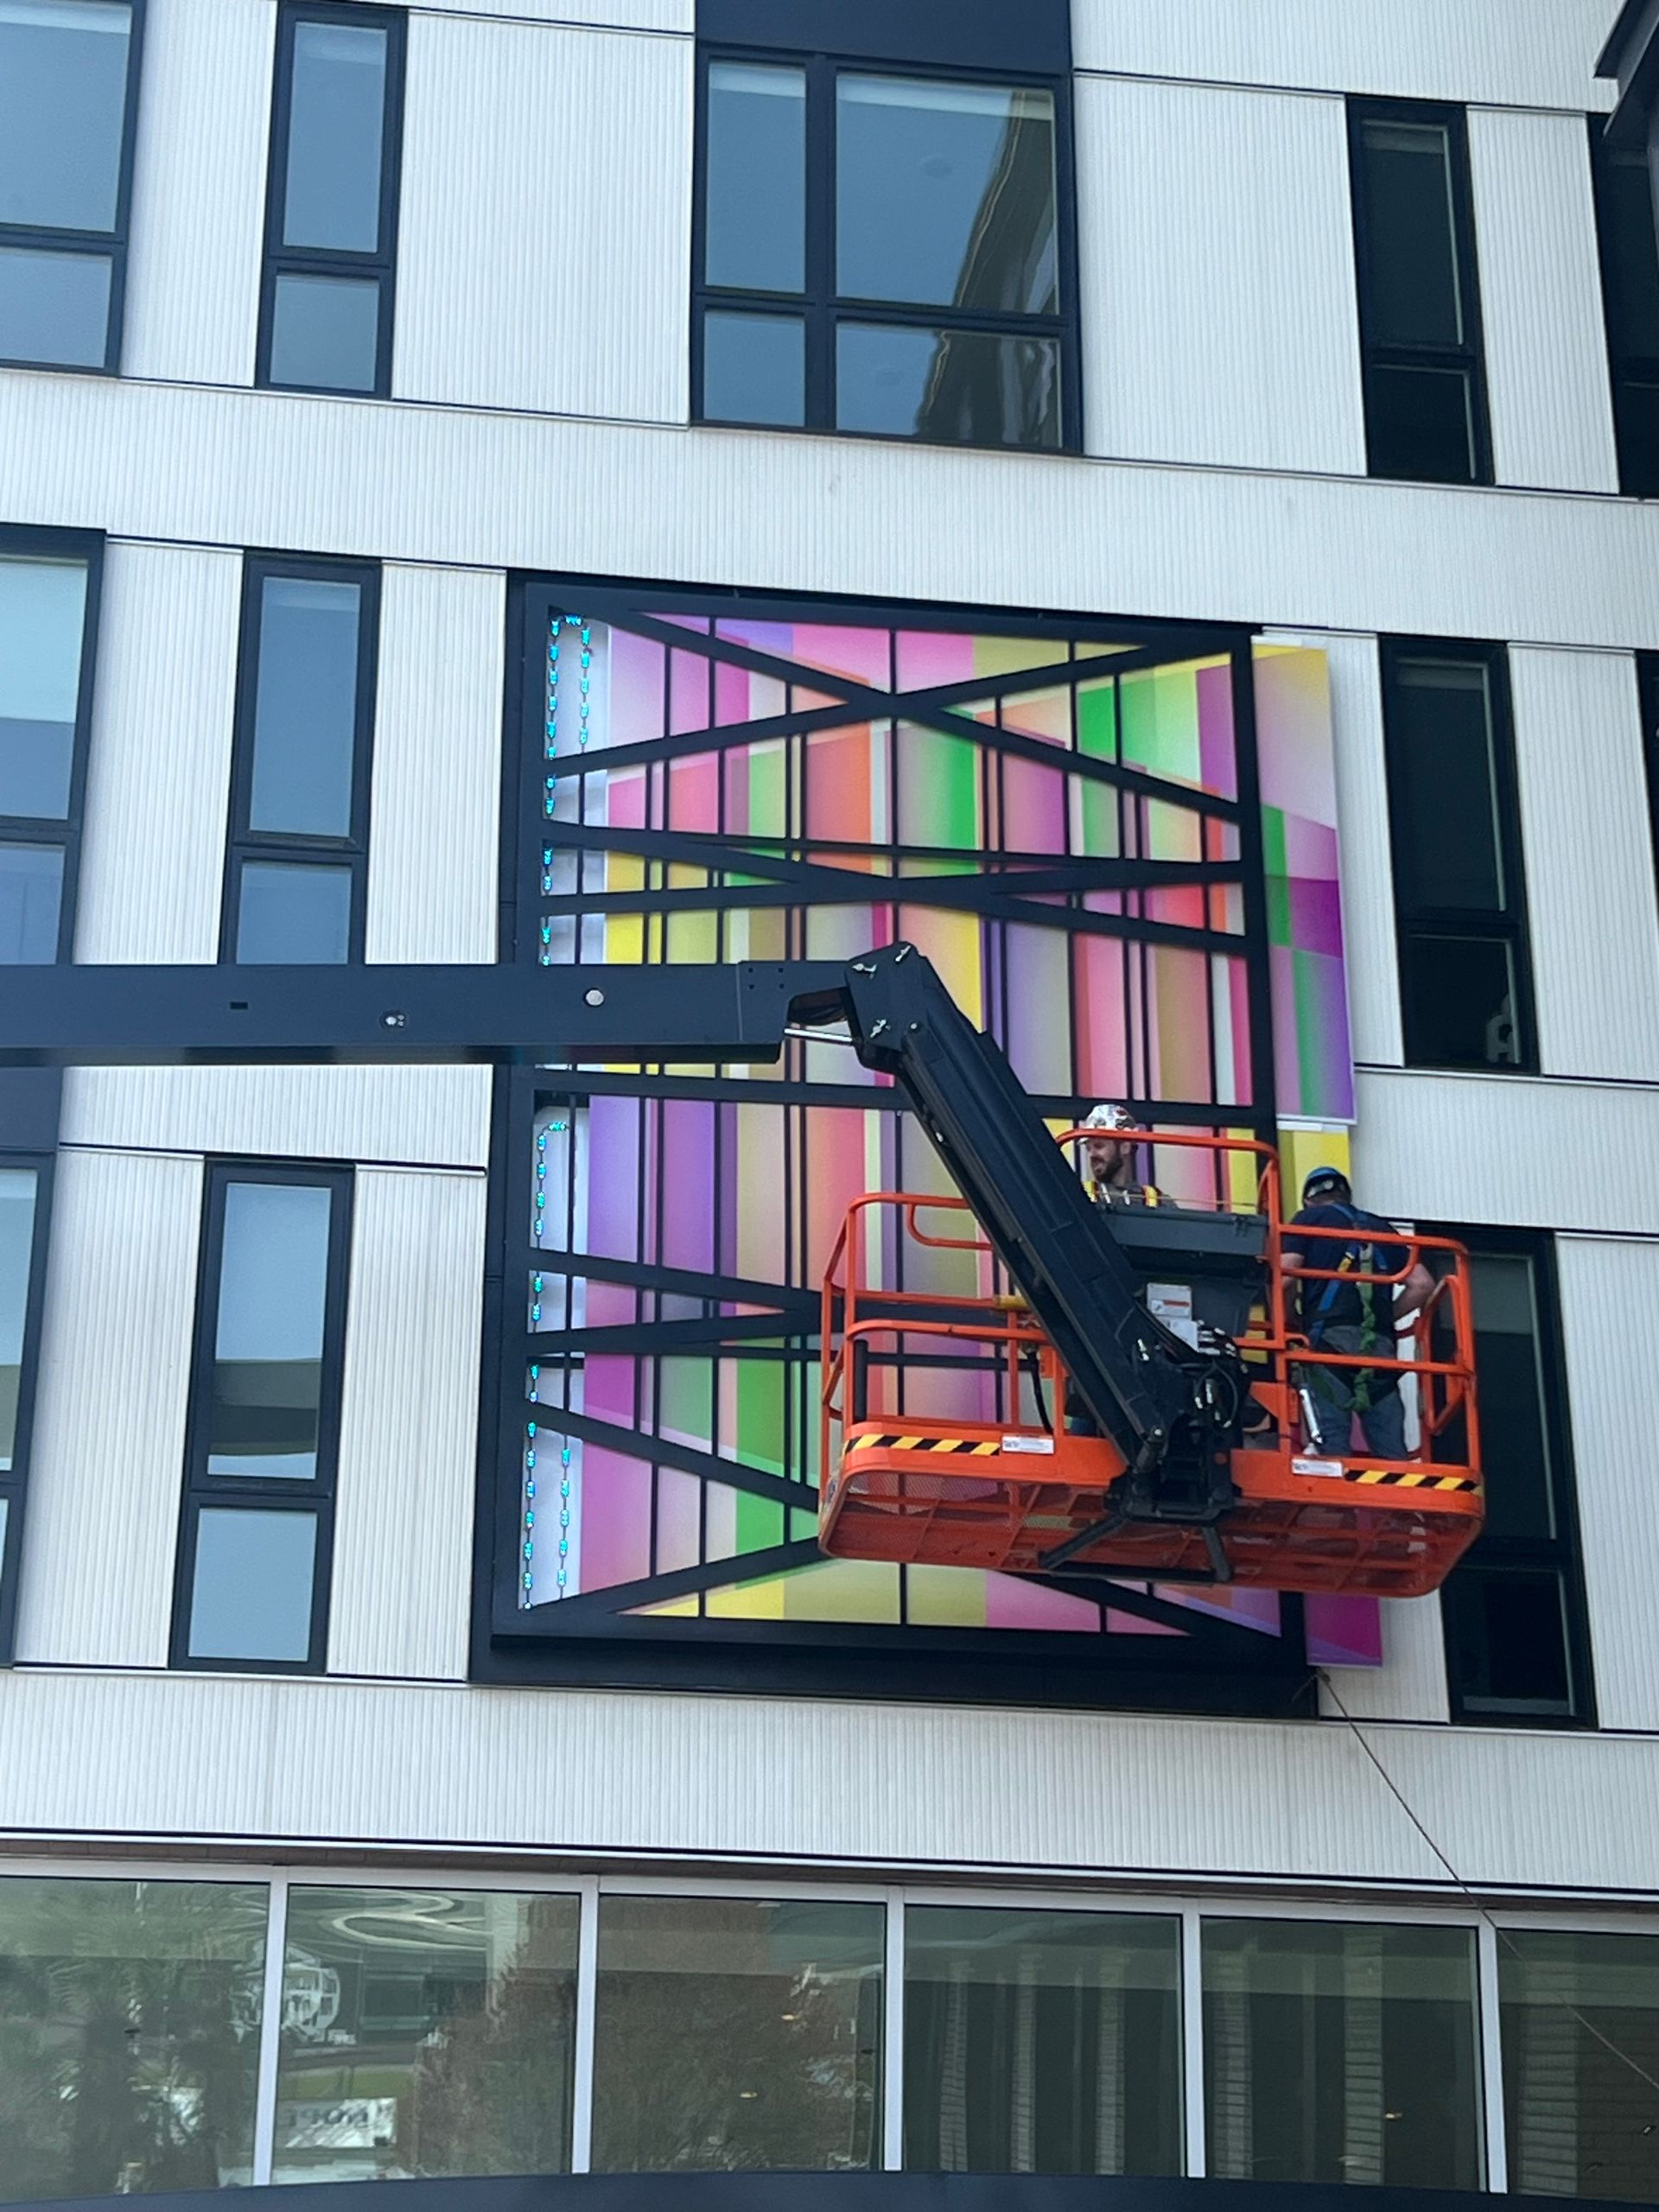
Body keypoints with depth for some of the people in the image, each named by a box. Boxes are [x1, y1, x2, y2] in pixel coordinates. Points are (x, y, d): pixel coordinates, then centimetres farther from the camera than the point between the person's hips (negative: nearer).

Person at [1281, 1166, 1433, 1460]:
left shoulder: (1309, 1220, 15)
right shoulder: (1380, 1228, 27)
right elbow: (1422, 1284, 18)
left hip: (1330, 1337, -4)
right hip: (1380, 1343, 4)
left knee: (1331, 1444, -12)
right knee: (1391, 1450, 0)